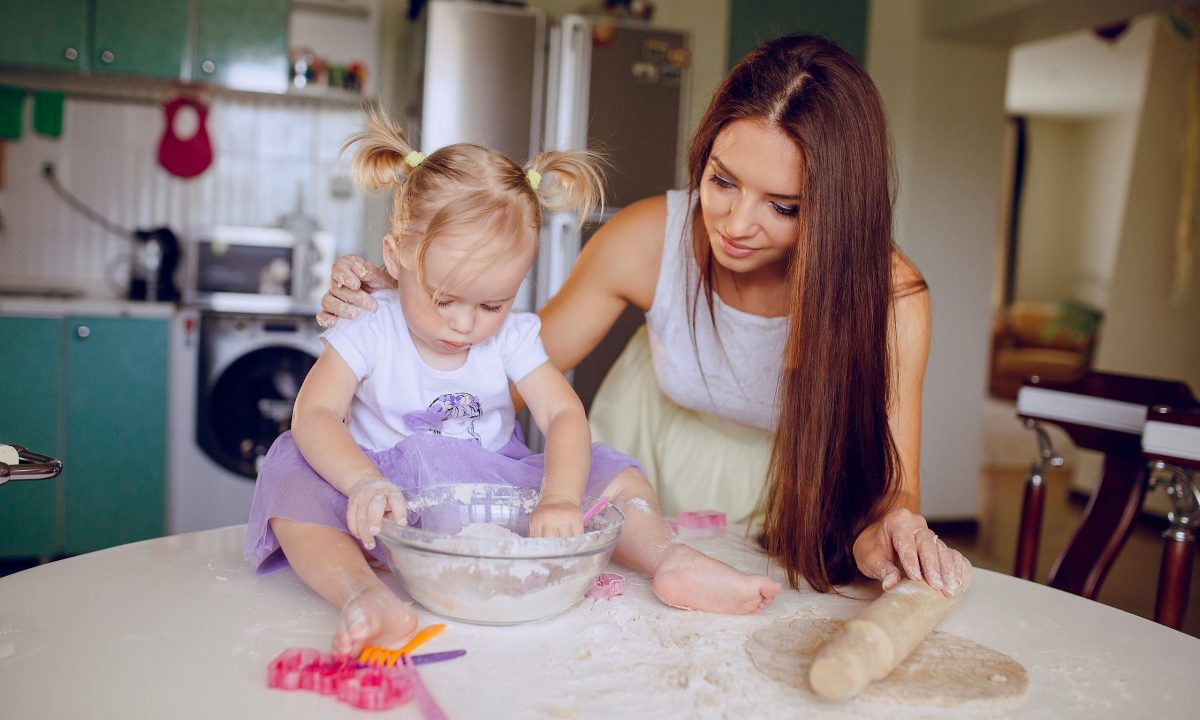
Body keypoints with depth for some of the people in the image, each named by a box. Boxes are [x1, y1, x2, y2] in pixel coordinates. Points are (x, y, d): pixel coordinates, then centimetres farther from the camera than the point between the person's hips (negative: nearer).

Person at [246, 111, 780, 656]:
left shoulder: (513, 336, -3)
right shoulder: (369, 331, -9)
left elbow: (563, 415, -15)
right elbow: (314, 415, -20)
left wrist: (559, 499, -35)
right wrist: (365, 482, -41)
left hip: (494, 487, 3)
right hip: (391, 495, -2)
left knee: (615, 477, -11)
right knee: (294, 486, -32)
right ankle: (362, 593, -52)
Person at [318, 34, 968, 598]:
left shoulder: (888, 295, -25)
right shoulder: (646, 240, -23)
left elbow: (891, 480, -20)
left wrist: (888, 528, -44)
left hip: (777, 493, 0)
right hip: (641, 458, 1)